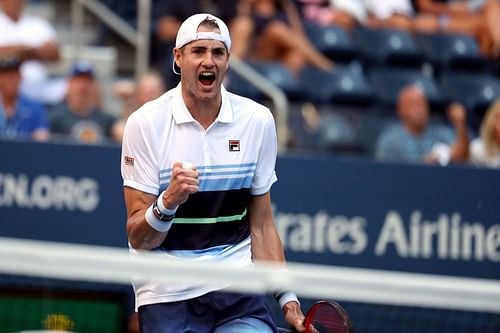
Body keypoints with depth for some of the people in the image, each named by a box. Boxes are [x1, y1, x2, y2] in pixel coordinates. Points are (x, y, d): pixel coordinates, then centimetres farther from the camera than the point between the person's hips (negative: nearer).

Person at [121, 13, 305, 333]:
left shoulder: (258, 120, 3)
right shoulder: (145, 123, -6)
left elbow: (261, 225, 9)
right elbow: (138, 238, -8)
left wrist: (288, 299, 2)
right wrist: (167, 202, -27)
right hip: (167, 292, -2)